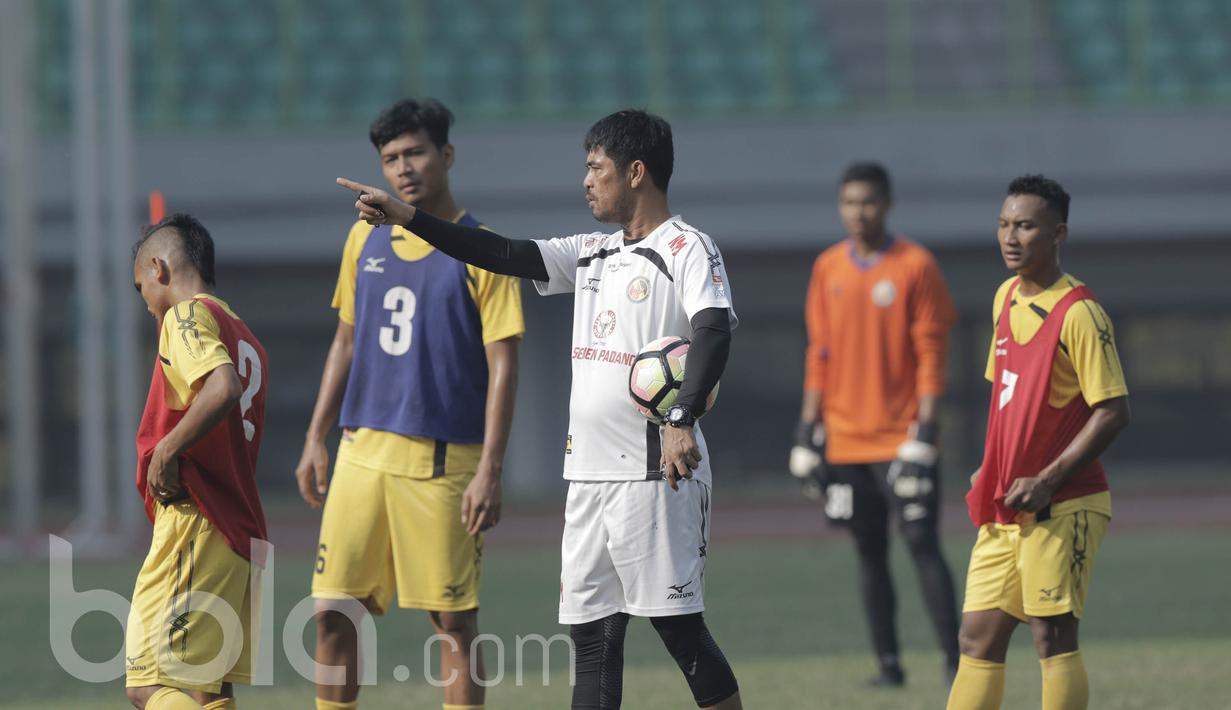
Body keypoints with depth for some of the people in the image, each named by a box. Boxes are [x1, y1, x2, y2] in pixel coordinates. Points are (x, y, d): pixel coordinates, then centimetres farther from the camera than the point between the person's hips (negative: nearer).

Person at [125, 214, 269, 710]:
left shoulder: (186, 316, -6)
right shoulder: (248, 342, 22)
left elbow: (223, 387, -24)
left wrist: (167, 450, -17)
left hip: (194, 519, -9)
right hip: (242, 537, 9)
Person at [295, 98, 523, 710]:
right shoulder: (365, 240, 11)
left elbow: (502, 367, -8)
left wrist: (490, 472, -15)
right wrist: (316, 440, 14)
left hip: (442, 463, -5)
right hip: (363, 452, 5)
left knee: (453, 621, -2)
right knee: (331, 609, 1)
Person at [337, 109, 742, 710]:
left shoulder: (686, 249, -7)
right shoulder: (592, 254, 18)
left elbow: (715, 330, -22)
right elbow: (505, 255, 18)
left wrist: (682, 419, -35)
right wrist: (408, 219, 12)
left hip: (656, 474, -8)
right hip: (589, 474, 8)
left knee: (679, 627, -8)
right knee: (591, 635, 5)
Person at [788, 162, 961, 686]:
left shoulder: (916, 266, -4)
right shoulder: (828, 268, 9)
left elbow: (931, 352, -7)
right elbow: (819, 353, 13)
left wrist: (925, 430, -14)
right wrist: (807, 430, 8)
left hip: (900, 438, -4)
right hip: (845, 440, 5)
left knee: (922, 545, -8)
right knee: (869, 553, 6)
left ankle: (954, 662, -7)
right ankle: (888, 663, 11)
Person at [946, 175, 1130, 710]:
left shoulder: (1078, 314, -14)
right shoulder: (1006, 299, 12)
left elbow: (1113, 412, -16)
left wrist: (1047, 480, -20)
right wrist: (991, 471, 12)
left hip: (1061, 506, -8)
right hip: (1005, 508, 8)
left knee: (1053, 639, -8)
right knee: (978, 638, 7)